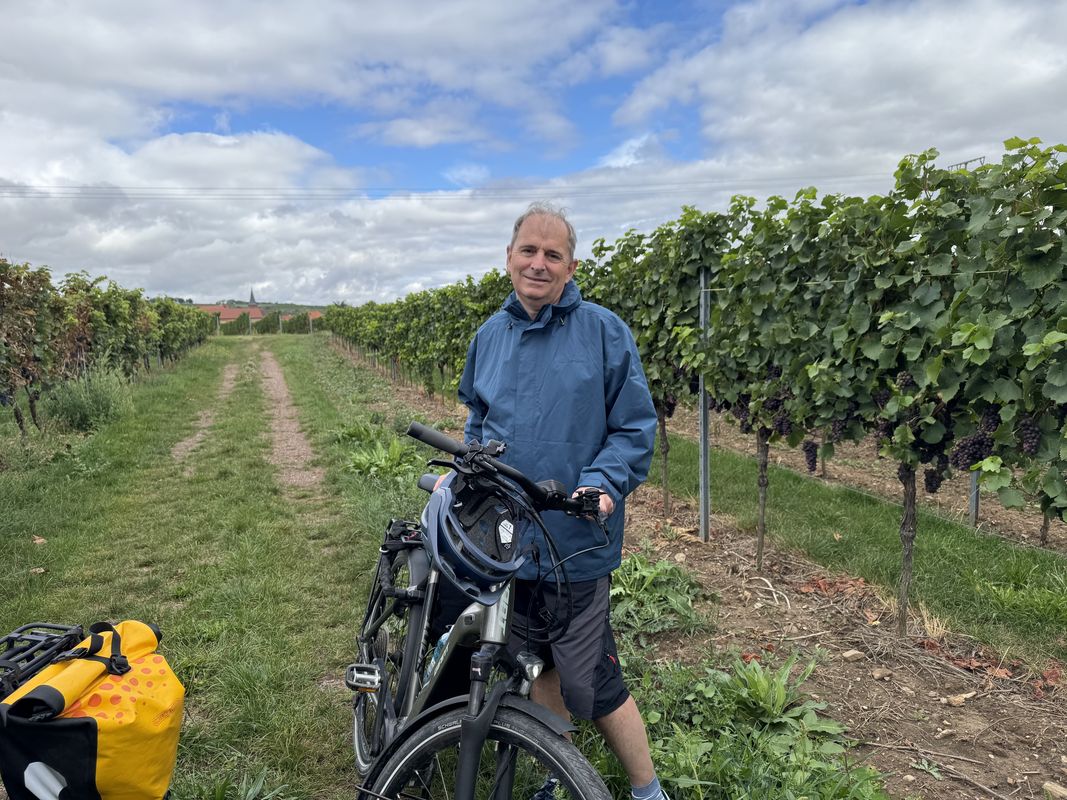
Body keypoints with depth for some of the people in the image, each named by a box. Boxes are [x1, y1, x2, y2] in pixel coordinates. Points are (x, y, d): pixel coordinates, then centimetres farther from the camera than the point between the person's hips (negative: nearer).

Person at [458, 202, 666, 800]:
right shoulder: (490, 335, 9)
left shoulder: (603, 330, -5)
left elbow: (636, 426, -5)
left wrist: (602, 483, -20)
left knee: (591, 684, 0)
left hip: (575, 539, -5)